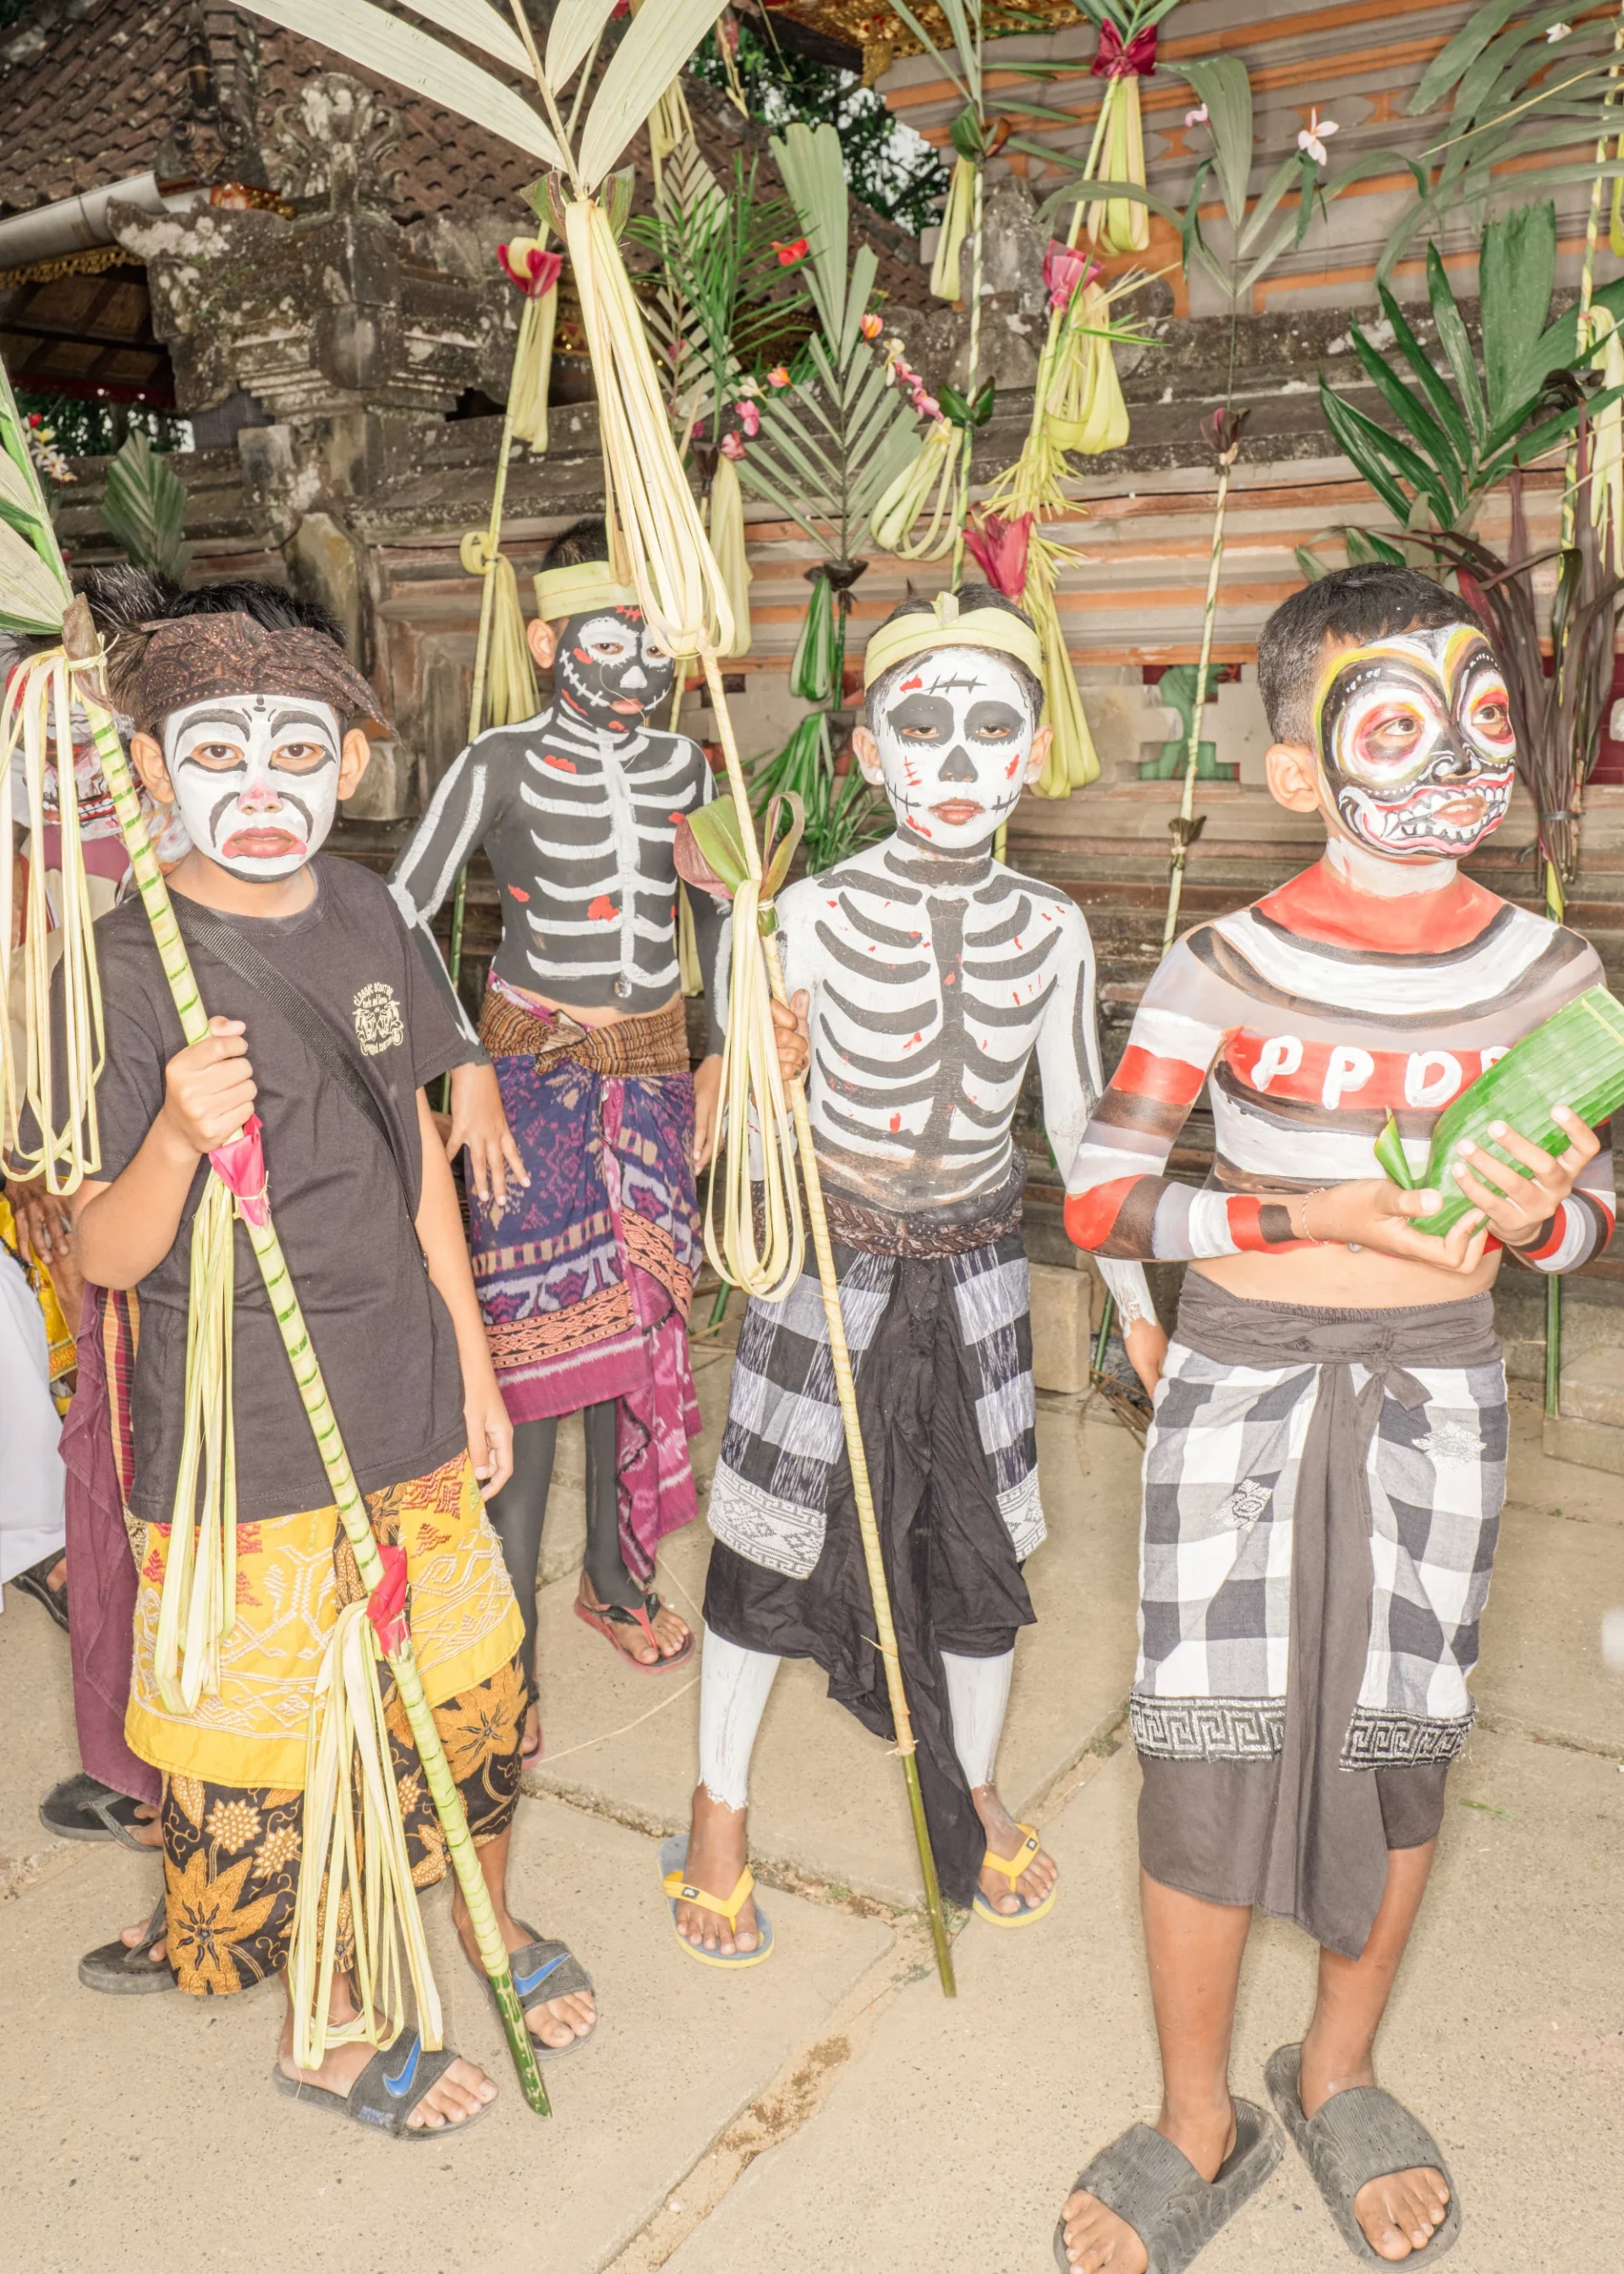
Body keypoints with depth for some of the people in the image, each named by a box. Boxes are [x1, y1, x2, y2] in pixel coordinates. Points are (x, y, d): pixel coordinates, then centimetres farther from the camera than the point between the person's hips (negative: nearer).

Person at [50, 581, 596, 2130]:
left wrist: (472, 1360, 11)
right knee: (272, 1748, 12)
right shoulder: (125, 968, -16)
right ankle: (326, 2028, 39)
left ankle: (489, 1917, 48)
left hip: (407, 1403, 5)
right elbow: (100, 1257, -15)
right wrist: (177, 1136, -35)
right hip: (240, 1443, -5)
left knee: (473, 1686, 19)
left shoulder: (362, 916, 1)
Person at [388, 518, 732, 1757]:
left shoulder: (683, 765, 4)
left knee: (639, 1318, 10)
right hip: (533, 1068, -4)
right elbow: (402, 910, -11)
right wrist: (466, 1069, -15)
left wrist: (720, 1051, 9)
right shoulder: (503, 764, -9)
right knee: (530, 1333, -5)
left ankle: (615, 1570, 30)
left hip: (653, 1068, 5)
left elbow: (718, 908, 16)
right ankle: (509, 1640, 6)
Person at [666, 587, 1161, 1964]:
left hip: (976, 1270, 3)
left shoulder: (1050, 931, -4)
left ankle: (974, 1793, 40)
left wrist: (1136, 1302, 7)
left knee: (982, 1540, 13)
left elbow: (1079, 1125, 5)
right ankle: (719, 1814, 33)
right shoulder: (816, 914, -13)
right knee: (772, 1539, 9)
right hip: (829, 1262, -2)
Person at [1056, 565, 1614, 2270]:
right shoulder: (1227, 968, -11)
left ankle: (1338, 2073, 41)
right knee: (1204, 1753, 4)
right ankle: (1198, 2124, 29)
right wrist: (1324, 1216, -22)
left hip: (1431, 1396, 3)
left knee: (1396, 1746, 13)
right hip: (1242, 1390, -2)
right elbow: (1097, 1200, -12)